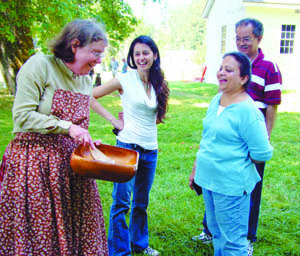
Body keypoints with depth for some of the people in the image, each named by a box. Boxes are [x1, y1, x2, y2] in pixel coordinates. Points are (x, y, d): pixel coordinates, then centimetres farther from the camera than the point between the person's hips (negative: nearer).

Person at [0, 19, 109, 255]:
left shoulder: (86, 82, 13)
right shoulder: (40, 65, -9)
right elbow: (22, 116, -15)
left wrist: (89, 142, 4)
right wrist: (66, 127, -18)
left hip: (71, 161, 6)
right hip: (35, 161, -6)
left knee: (73, 232, 8)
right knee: (38, 232, 2)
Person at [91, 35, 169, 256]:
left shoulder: (160, 84, 7)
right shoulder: (125, 80, -7)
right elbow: (90, 97, -5)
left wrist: (146, 122, 2)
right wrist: (113, 120, -9)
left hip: (150, 149, 5)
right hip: (127, 146, -5)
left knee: (141, 202, 17)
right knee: (122, 202, -2)